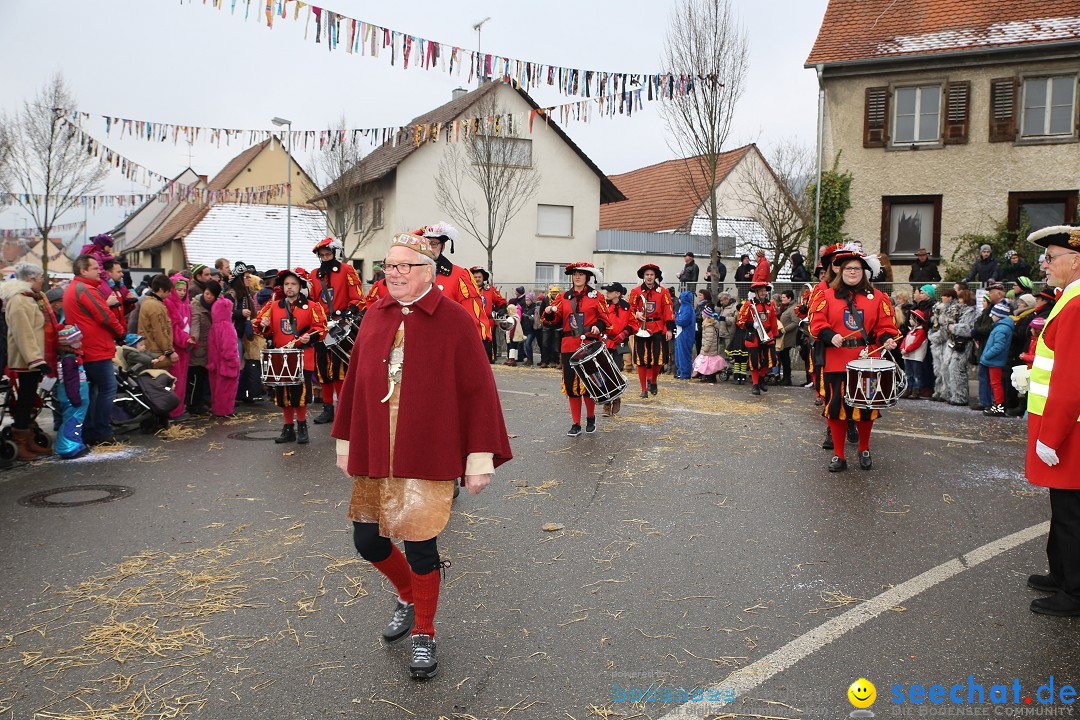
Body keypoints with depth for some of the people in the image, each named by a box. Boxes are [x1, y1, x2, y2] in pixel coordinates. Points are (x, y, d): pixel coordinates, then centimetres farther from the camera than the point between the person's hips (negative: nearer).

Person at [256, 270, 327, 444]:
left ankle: (301, 427, 13)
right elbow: (266, 330, 14)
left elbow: (321, 327, -1)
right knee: (283, 396, 7)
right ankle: (288, 429, 20)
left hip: (303, 359, -3)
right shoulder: (273, 306, 11)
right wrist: (263, 325, -7)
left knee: (300, 395, -6)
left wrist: (310, 336, -18)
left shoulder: (311, 307, 1)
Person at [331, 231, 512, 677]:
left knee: (419, 544, 1)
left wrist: (480, 458, -11)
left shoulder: (455, 319, -8)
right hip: (374, 454, 5)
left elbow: (478, 391, -9)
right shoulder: (374, 316, 6)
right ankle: (409, 596, 42)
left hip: (428, 455, -5)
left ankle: (424, 635, 26)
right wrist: (346, 443, 15)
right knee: (368, 541, 10)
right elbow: (354, 382, 13)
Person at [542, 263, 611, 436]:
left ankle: (590, 418, 22)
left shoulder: (596, 297, 5)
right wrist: (549, 313, -13)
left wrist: (598, 327, -15)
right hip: (569, 346, 2)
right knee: (571, 384, 1)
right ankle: (576, 424, 10)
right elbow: (554, 320, 8)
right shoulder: (563, 297, 12)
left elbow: (605, 319, 5)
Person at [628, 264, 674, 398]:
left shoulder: (663, 292, 4)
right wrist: (636, 313, -13)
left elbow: (668, 311, 2)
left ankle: (652, 381, 26)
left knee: (659, 359, -2)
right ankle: (644, 389, 12)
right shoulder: (636, 291, 5)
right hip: (641, 328, 0)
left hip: (658, 330, 0)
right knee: (641, 360, 0)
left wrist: (669, 329, -5)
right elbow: (630, 307, 9)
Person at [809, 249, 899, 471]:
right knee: (835, 407, 1)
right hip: (836, 361, -1)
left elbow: (886, 325, 5)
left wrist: (887, 339, -14)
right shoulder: (828, 296, 5)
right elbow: (817, 322, -2)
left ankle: (864, 450, 29)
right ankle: (838, 455, 13)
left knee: (866, 407, 7)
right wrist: (830, 336, -19)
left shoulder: (877, 297, 8)